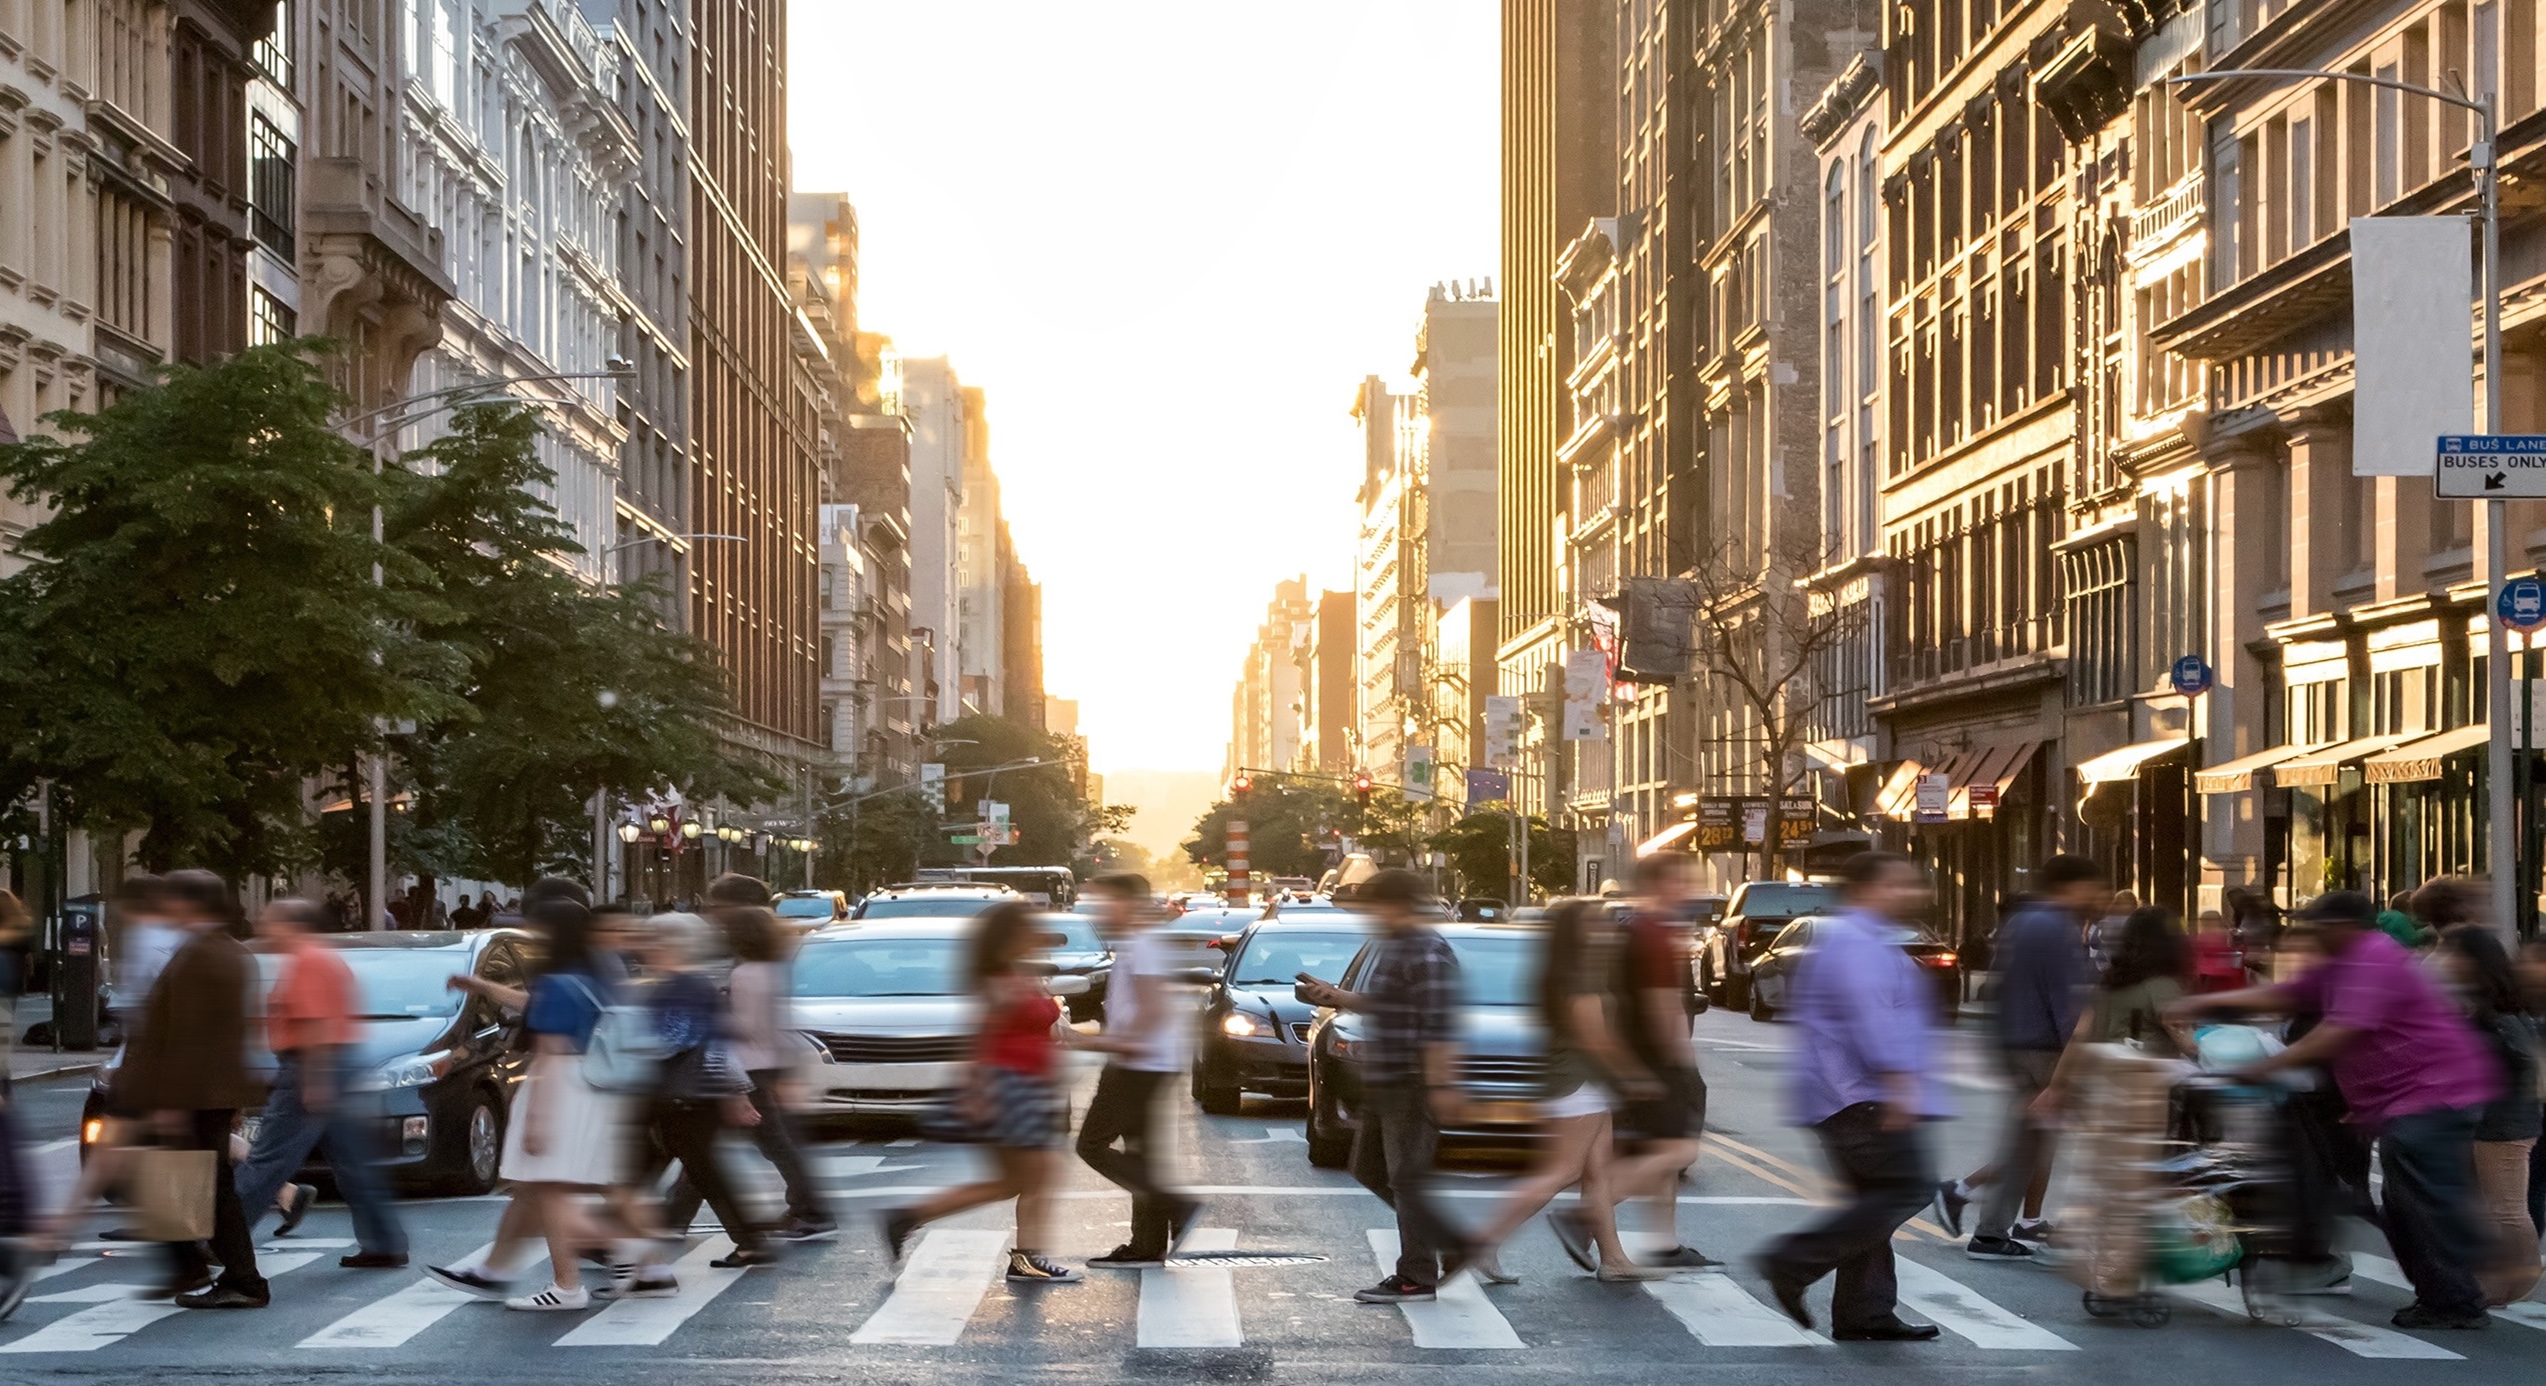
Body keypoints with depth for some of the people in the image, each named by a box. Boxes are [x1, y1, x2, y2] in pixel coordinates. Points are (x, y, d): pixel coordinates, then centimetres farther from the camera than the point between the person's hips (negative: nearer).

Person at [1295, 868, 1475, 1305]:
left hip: (1412, 1086, -11)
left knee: (1407, 1177, -6)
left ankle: (1416, 1277, 1)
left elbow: (1440, 1027, -23)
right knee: (1370, 1168, 15)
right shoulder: (1394, 946, 14)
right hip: (1383, 1084, 11)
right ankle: (1455, 1244, 21)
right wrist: (1337, 997, 19)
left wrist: (1441, 1086, -26)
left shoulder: (1427, 953, -18)